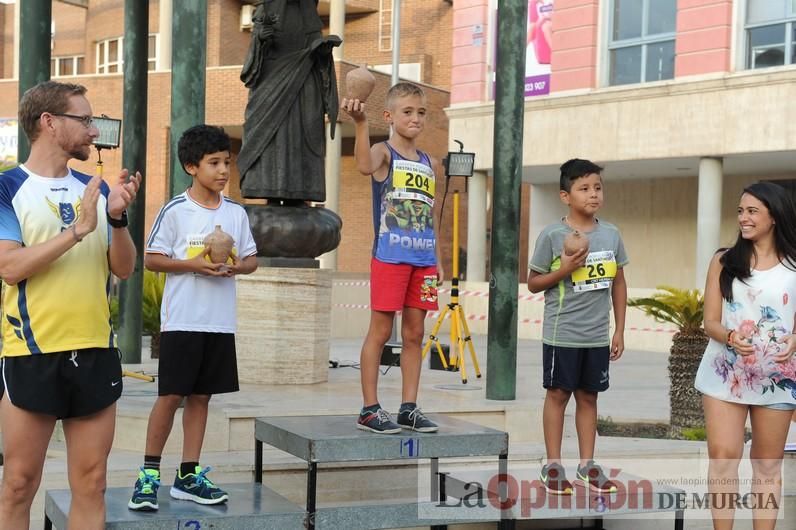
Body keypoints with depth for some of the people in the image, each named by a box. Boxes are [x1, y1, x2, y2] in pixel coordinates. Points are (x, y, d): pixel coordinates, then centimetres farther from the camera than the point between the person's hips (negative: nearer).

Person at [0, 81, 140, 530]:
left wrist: (117, 217, -8)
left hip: (96, 350, 4)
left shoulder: (95, 189, 10)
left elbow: (124, 269, 8)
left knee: (91, 484, 7)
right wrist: (78, 229, -18)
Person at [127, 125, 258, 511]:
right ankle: (150, 473, 9)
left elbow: (251, 259, 13)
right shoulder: (175, 211, -6)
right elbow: (152, 259, -5)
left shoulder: (237, 213, 7)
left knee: (201, 396, 9)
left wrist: (237, 266, -10)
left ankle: (189, 476, 16)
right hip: (182, 320, -4)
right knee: (170, 395, -2)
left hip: (221, 322, 4)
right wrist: (194, 265, -18)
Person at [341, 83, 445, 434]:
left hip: (423, 260, 6)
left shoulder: (431, 164, 15)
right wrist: (360, 123, -41)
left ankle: (409, 408, 14)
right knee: (380, 331, -2)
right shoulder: (384, 153, -3)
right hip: (389, 257, -6)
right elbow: (365, 166, -28)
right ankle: (369, 409, 4)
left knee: (414, 333, 8)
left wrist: (438, 260, 16)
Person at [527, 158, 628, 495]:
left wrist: (619, 330, 9)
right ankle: (553, 466, 14)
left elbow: (619, 283, 11)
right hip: (562, 334, -4)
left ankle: (587, 466, 20)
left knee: (588, 396, 11)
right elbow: (533, 283, -2)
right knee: (558, 394, 5)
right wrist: (564, 270, -19)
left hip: (598, 335, 4)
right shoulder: (552, 235, -8)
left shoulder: (611, 234, 4)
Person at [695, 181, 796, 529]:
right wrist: (731, 338, -22)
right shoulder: (724, 261, 2)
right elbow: (711, 322, -1)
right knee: (723, 457, -3)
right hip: (725, 373, 0)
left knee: (768, 463, 9)